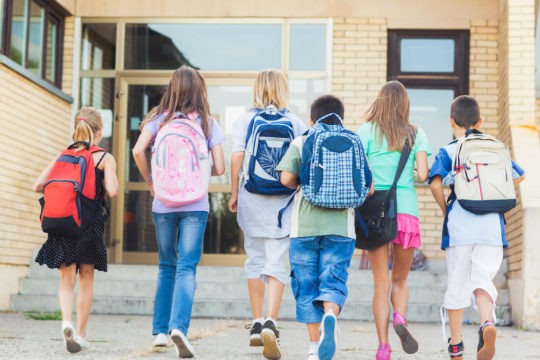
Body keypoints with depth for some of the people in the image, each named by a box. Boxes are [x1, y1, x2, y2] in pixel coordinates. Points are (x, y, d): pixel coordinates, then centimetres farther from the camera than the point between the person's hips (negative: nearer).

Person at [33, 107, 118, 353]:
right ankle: (80, 333, 16)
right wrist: (101, 185, 8)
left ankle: (67, 321, -20)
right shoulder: (105, 158, -1)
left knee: (67, 279, 6)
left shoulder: (62, 156, 9)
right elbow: (111, 191, -14)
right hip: (90, 224, -2)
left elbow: (38, 186, 3)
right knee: (86, 278, 12)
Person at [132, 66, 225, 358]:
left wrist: (149, 180, 5)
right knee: (187, 268, -3)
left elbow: (138, 150, -10)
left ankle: (160, 330, 17)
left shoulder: (159, 118, 4)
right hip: (195, 204, -2)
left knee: (166, 266, 16)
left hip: (163, 203, 2)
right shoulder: (207, 122, 2)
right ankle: (179, 325, -22)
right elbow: (219, 167, -2)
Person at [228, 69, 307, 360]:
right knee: (277, 264, -2)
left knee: (255, 260, 15)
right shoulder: (295, 123, 1)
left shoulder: (245, 120, 2)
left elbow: (237, 157, -4)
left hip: (251, 199, 1)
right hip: (283, 202, -1)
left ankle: (257, 325, 21)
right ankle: (270, 323, -18)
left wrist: (234, 193, 4)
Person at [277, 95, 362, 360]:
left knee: (306, 286, 9)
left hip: (304, 226, 0)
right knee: (334, 281, 1)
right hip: (340, 227, 0)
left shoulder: (300, 143, 4)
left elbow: (286, 178, -8)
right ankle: (330, 316, -30)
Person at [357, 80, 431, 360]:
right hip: (406, 210, 1)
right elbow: (423, 175, -3)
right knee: (400, 279, 16)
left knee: (381, 282, 4)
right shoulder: (416, 134, 6)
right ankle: (399, 317, -13)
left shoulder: (367, 132, 2)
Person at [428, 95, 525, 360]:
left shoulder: (447, 151, 3)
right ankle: (487, 323, -23)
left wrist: (445, 210, 2)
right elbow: (519, 176, 21)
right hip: (492, 225, 2)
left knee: (457, 285, 8)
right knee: (482, 280, 7)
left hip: (459, 226, -2)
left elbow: (436, 182, -12)